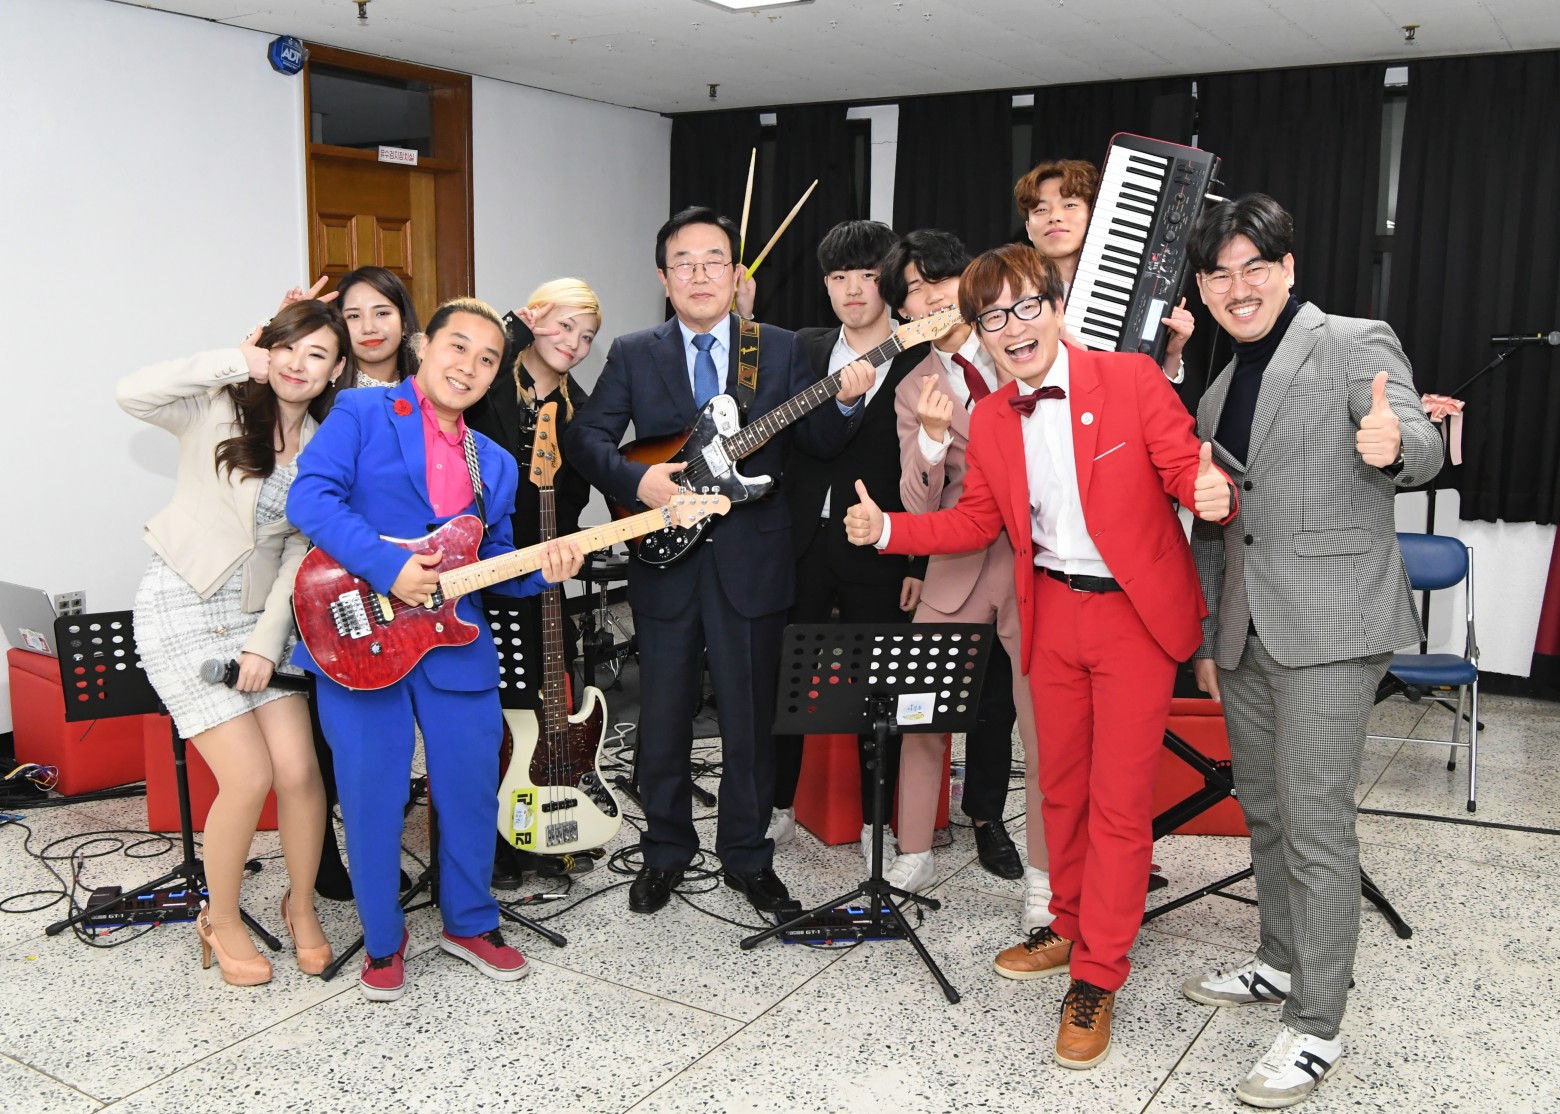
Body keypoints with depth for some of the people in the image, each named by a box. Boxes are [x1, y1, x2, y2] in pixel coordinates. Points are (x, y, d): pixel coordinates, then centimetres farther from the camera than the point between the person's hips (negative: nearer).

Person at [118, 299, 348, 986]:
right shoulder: (217, 409, -5)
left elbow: (302, 553, 2)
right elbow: (132, 394, -24)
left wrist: (266, 641, -6)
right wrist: (237, 362, -18)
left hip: (259, 613, 4)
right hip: (182, 608, -4)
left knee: (299, 770, -5)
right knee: (250, 778, -10)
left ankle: (301, 905, 21)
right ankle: (220, 921, 16)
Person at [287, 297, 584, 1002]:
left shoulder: (496, 464, 16)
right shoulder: (361, 415, -1)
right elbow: (310, 496, -15)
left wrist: (540, 572, -5)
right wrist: (388, 568, -23)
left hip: (456, 646, 5)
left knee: (471, 790, 11)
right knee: (372, 799, 4)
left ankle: (468, 922, 34)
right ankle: (382, 940, 26)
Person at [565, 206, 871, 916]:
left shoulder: (782, 351, 5)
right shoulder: (633, 355, 5)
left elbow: (819, 445, 1)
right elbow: (586, 436, -1)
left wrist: (844, 402, -19)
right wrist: (636, 480, -18)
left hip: (752, 562, 0)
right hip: (665, 560, 0)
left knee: (750, 721, 8)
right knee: (663, 720, 9)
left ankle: (746, 855, 25)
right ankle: (665, 852, 27)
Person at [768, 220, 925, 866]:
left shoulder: (922, 363, -2)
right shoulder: (802, 351, 10)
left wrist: (920, 563, -9)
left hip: (880, 552, -3)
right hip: (801, 542, 3)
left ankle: (875, 821, 21)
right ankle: (780, 806, 27)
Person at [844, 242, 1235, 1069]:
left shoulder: (1130, 380, -12)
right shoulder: (990, 421, 2)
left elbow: (1186, 467, -11)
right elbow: (977, 520, 10)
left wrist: (1212, 495, -35)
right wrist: (887, 528, -2)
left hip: (1135, 612, -4)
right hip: (1052, 611, 5)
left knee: (1119, 799, 0)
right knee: (1061, 785, 17)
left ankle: (1097, 978, 14)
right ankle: (1071, 928, 39)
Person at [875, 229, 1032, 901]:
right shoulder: (914, 392, 8)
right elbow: (919, 508, -1)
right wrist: (932, 436, -18)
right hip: (958, 567, 2)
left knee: (1044, 726, 0)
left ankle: (1044, 877, 16)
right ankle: (913, 856, 27)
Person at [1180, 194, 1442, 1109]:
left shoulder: (1356, 345, -5)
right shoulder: (1220, 392, 16)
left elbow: (1419, 447, -19)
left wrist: (1395, 446, -43)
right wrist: (1207, 639, 20)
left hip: (1330, 629, -7)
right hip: (1247, 634, 7)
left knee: (1316, 824, -6)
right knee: (1266, 812, 17)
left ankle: (1316, 1026, 4)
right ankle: (1281, 965, 34)